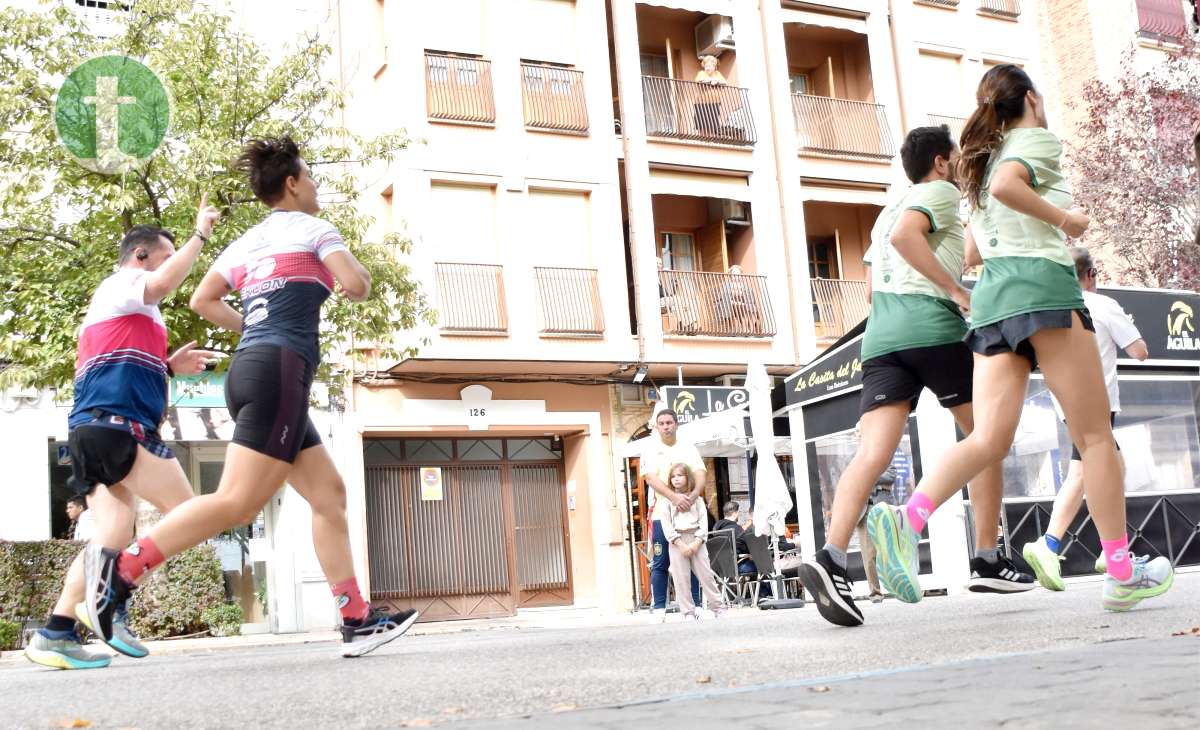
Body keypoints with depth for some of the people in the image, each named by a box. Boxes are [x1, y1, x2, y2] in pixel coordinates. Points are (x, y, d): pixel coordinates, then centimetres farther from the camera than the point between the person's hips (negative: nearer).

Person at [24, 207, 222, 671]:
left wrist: (168, 366, 24)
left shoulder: (117, 306, 32)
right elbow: (162, 284, -23)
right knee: (183, 511, -8)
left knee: (113, 536, 3)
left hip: (94, 431, 10)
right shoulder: (122, 285, 1)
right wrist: (201, 234, -14)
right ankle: (112, 601, -12)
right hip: (114, 425, -10)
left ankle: (55, 634, -4)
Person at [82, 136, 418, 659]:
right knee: (239, 502, -15)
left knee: (329, 494, 7)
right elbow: (356, 286, -8)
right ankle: (123, 566, -20)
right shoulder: (311, 227, 3)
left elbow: (202, 301, 20)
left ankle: (357, 621, 4)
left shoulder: (247, 242, 22)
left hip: (250, 368, 9)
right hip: (279, 371, -9)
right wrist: (352, 269, 15)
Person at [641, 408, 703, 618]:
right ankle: (658, 607, 4)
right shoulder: (651, 451, 5)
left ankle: (694, 605, 9)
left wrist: (693, 495, -22)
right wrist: (674, 497, -25)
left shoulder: (689, 449, 12)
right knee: (660, 563, 0)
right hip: (661, 513, -2)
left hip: (688, 513, 2)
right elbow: (651, 478, -10)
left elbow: (700, 475, 0)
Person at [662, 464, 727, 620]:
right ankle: (688, 613, 4)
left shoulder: (696, 499, 8)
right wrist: (681, 544, -12)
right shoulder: (668, 500, 5)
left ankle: (719, 608, 9)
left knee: (706, 575, 1)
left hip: (696, 541, 0)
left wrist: (696, 542, -12)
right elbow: (667, 526, -3)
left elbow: (703, 522, 2)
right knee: (681, 579, -2)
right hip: (677, 542, 0)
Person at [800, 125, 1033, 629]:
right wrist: (957, 290, -12)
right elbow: (905, 236, -14)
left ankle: (831, 558, -31)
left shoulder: (889, 208, 30)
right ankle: (987, 562, 11)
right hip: (933, 328, -6)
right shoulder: (941, 192, 7)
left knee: (873, 453, -10)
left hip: (880, 334, 6)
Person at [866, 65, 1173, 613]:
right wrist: (1064, 218, -6)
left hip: (991, 295, 7)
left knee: (989, 439, -7)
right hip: (1040, 283, -7)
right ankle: (1122, 574, 3)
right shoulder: (1038, 140, 5)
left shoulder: (982, 159, 27)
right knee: (1094, 434, 1)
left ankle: (907, 518, -31)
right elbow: (1005, 185, -17)